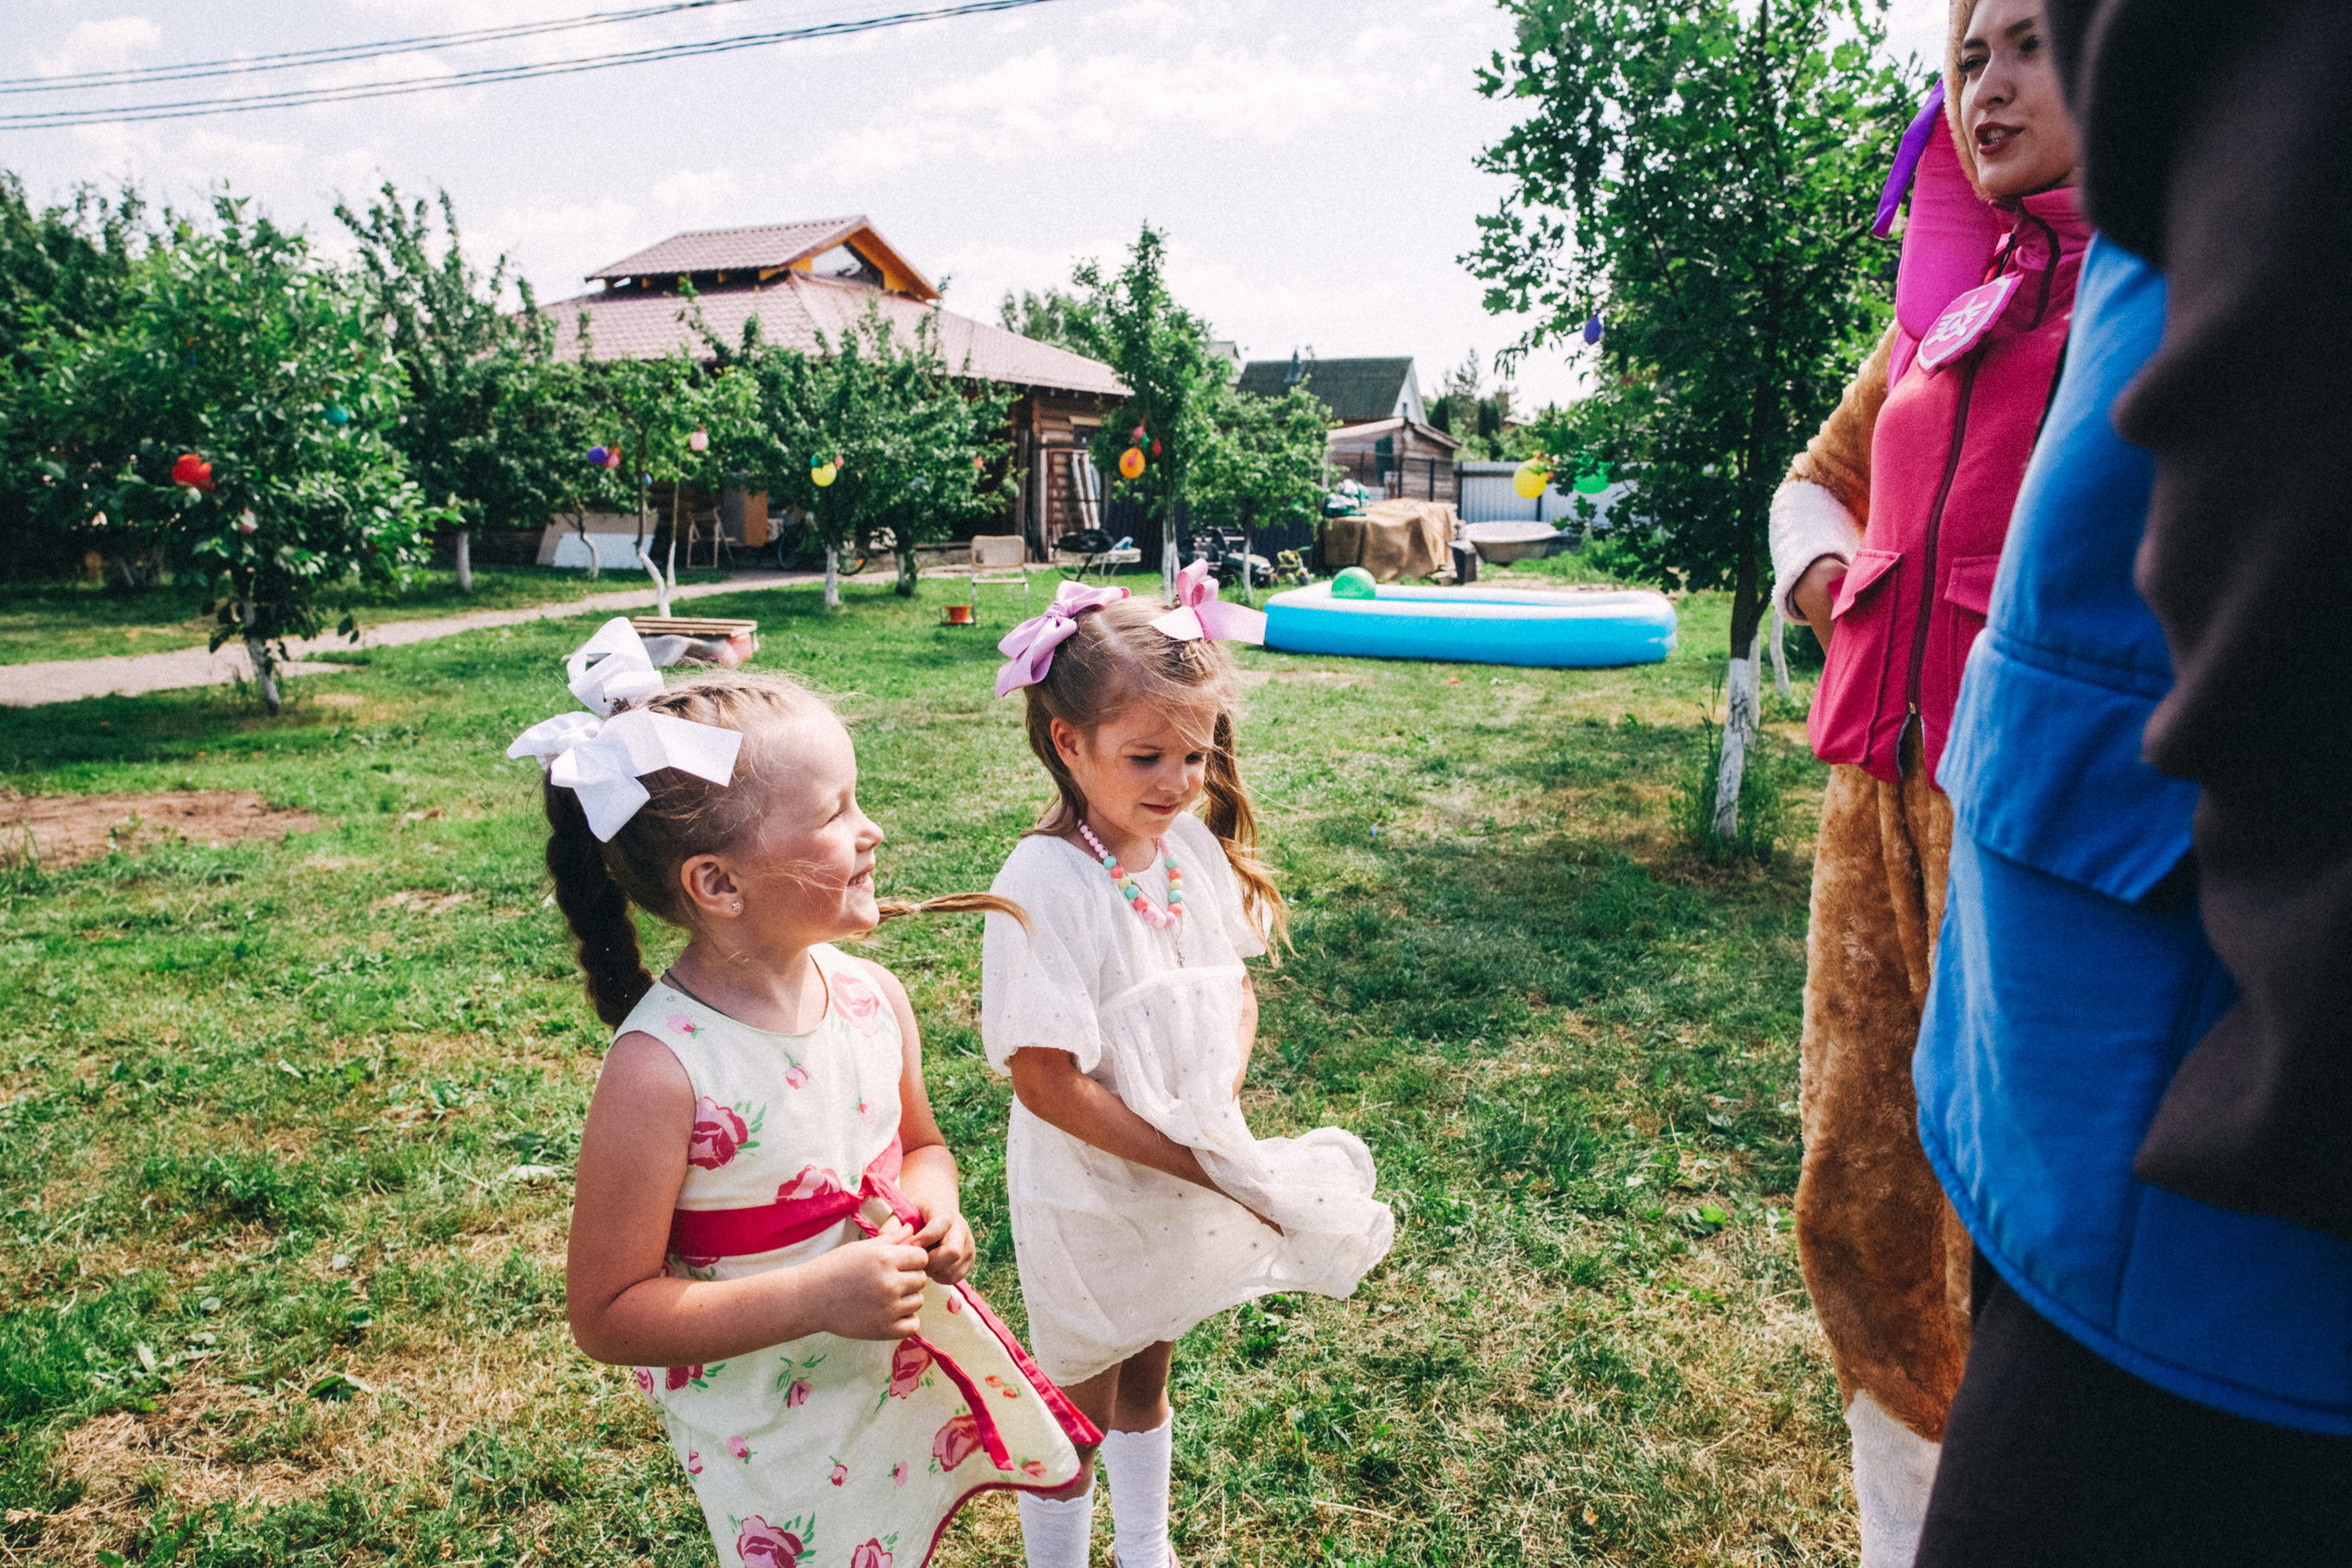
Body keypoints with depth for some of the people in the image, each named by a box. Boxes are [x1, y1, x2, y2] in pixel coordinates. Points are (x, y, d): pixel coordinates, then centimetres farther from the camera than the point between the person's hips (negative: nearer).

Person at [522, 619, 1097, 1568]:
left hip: (909, 1378, 5)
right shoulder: (660, 1071, -27)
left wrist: (930, 1203, -13)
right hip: (774, 1445, -5)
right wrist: (815, 1297, -28)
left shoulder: (874, 998, -10)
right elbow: (607, 1316, -20)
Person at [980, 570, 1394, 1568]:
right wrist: (1206, 1164, -24)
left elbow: (1236, 989, 5)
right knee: (1078, 1413, 16)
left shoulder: (1195, 847, -8)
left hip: (1186, 1187, 6)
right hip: (1090, 1199, -6)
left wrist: (1222, 1092, -15)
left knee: (1147, 1379, 28)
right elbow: (1047, 1081, -25)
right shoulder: (1042, 886, -27)